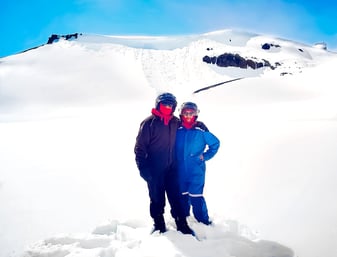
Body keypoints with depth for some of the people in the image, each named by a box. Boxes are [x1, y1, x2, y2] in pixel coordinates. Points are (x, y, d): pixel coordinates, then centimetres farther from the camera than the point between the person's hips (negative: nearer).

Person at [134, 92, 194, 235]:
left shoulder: (175, 122, 7)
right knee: (157, 199, 7)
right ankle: (159, 225, 23)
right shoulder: (149, 122, -7)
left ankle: (182, 224, 14)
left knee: (176, 196, 4)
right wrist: (143, 168, -13)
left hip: (171, 168, 3)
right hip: (154, 169, -3)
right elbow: (140, 146, -8)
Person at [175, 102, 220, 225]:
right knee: (182, 195, 14)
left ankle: (204, 221, 12)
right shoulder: (177, 129, 0)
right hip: (180, 170, 3)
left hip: (196, 170, -3)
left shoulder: (201, 130, -8)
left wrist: (205, 156, -2)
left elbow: (215, 143, 3)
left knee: (196, 196, -4)